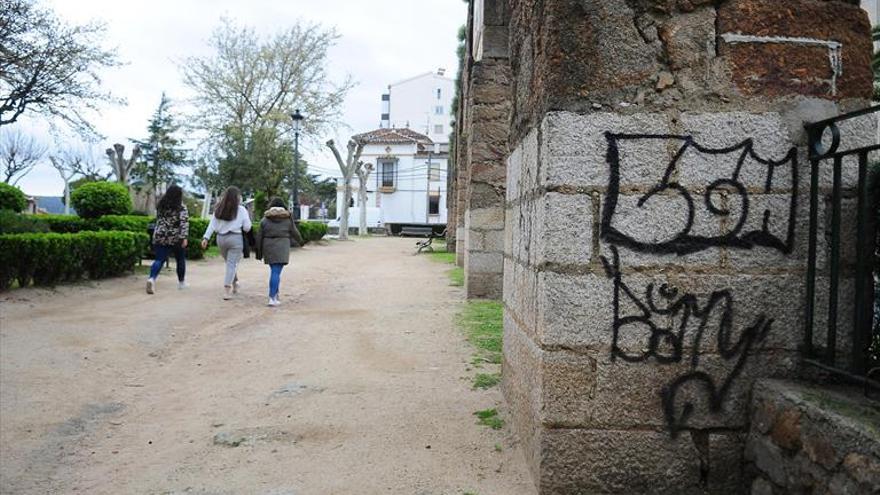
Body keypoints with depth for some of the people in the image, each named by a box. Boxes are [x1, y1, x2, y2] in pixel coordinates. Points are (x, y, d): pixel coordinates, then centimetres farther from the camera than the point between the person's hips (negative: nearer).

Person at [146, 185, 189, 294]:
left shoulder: (160, 206, 8)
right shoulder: (181, 207, -7)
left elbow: (158, 220, 18)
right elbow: (184, 223, -16)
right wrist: (184, 237, -18)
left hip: (160, 237, 3)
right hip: (176, 239, -3)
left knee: (159, 259, 0)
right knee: (180, 260, 15)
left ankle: (152, 278, -24)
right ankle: (181, 282, 26)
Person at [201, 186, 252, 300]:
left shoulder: (219, 209, 5)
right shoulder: (241, 210, -5)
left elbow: (212, 225, 1)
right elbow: (247, 228, -3)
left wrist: (206, 237, 1)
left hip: (221, 238, 4)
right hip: (235, 238, -4)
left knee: (229, 262, 21)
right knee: (232, 264, -1)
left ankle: (235, 284, 28)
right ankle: (227, 290, -9)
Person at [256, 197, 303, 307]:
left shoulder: (265, 219, 5)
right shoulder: (288, 218, 3)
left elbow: (259, 236, 5)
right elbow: (294, 232, 10)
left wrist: (259, 251, 11)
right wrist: (300, 241, 29)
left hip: (269, 247, 2)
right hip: (282, 247, -2)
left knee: (274, 271, 17)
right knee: (276, 272, -6)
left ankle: (275, 294, 21)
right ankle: (272, 297, -13)